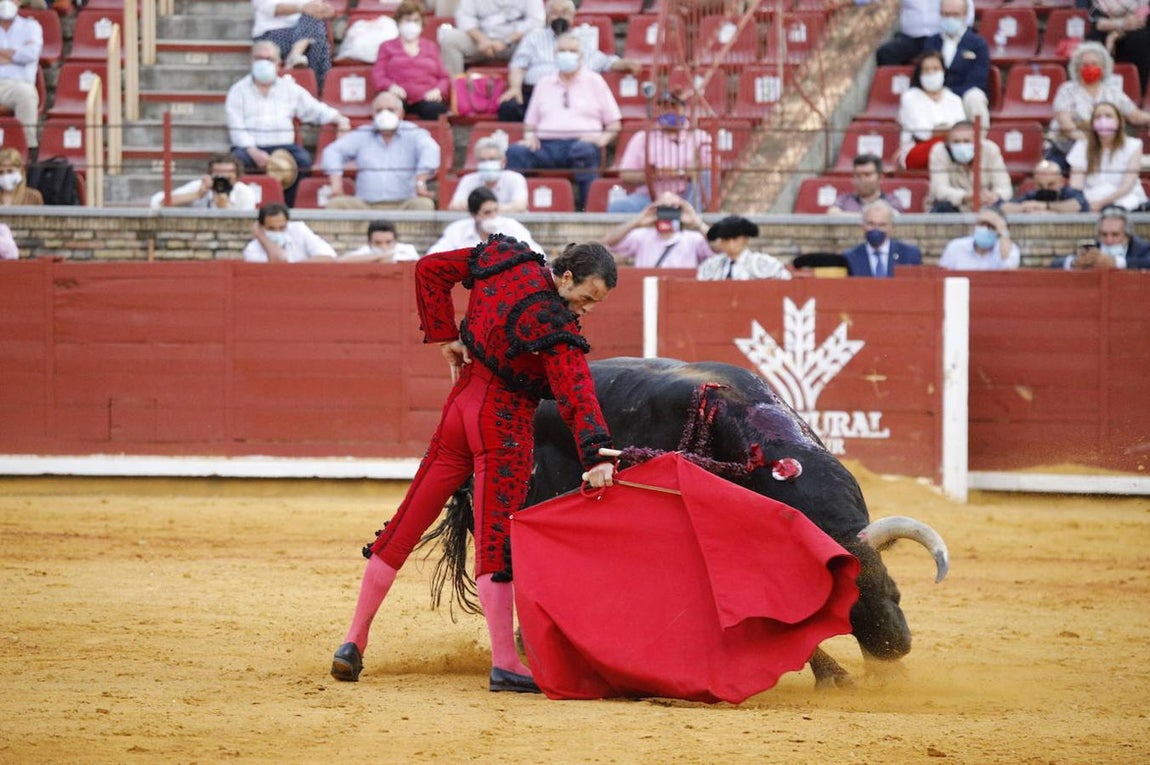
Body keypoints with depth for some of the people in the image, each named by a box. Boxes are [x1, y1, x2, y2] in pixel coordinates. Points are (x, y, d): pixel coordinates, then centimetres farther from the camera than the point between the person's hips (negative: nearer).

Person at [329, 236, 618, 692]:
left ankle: (353, 643, 17)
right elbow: (577, 393, -34)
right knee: (496, 543, -9)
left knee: (406, 526, 12)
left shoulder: (503, 260, -1)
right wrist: (596, 456, -42)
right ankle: (505, 665, -11)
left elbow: (431, 269, 10)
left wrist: (444, 335, 10)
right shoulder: (553, 324, -23)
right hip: (505, 424, -8)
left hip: (462, 403, 8)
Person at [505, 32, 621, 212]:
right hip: (546, 146, 3)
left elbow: (614, 123, 14)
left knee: (584, 150, -41)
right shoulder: (544, 84, 26)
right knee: (515, 152, -29)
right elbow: (530, 122, 25)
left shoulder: (594, 81, 18)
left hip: (581, 142, -3)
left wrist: (602, 140, -6)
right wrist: (529, 136, 2)